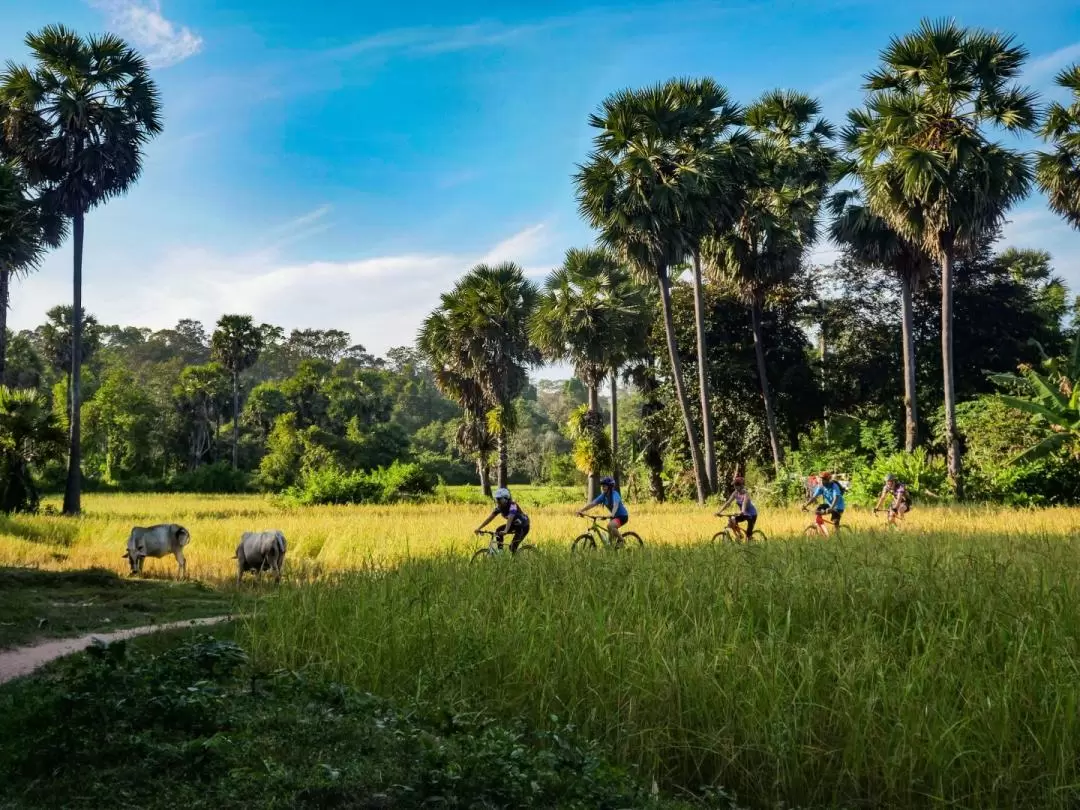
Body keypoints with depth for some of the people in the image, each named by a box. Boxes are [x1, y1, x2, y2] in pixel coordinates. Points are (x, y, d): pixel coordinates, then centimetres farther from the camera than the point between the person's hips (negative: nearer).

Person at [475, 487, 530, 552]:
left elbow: (510, 519, -44)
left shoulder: (512, 505, -30)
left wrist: (505, 531, -59)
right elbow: (490, 518, -10)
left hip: (523, 526, -7)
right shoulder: (499, 507, -9)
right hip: (514, 525, 7)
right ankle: (500, 551, -4)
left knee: (513, 546, -18)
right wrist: (479, 528, -18)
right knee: (498, 531, -12)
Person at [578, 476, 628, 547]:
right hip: (615, 516, 8)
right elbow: (592, 503, -10)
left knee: (610, 525, -32)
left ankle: (621, 540, -13)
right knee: (611, 538, 6)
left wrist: (612, 515, -60)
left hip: (622, 516, -8)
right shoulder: (603, 496, -2)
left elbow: (615, 505, -42)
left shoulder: (614, 494, -23)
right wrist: (581, 510, -22)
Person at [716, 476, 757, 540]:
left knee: (748, 534, -10)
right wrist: (720, 511, -23)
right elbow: (728, 502, -12)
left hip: (751, 514, -6)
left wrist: (742, 512, -59)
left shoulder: (746, 493, -24)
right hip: (744, 514, 6)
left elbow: (745, 503, -41)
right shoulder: (735, 493, -7)